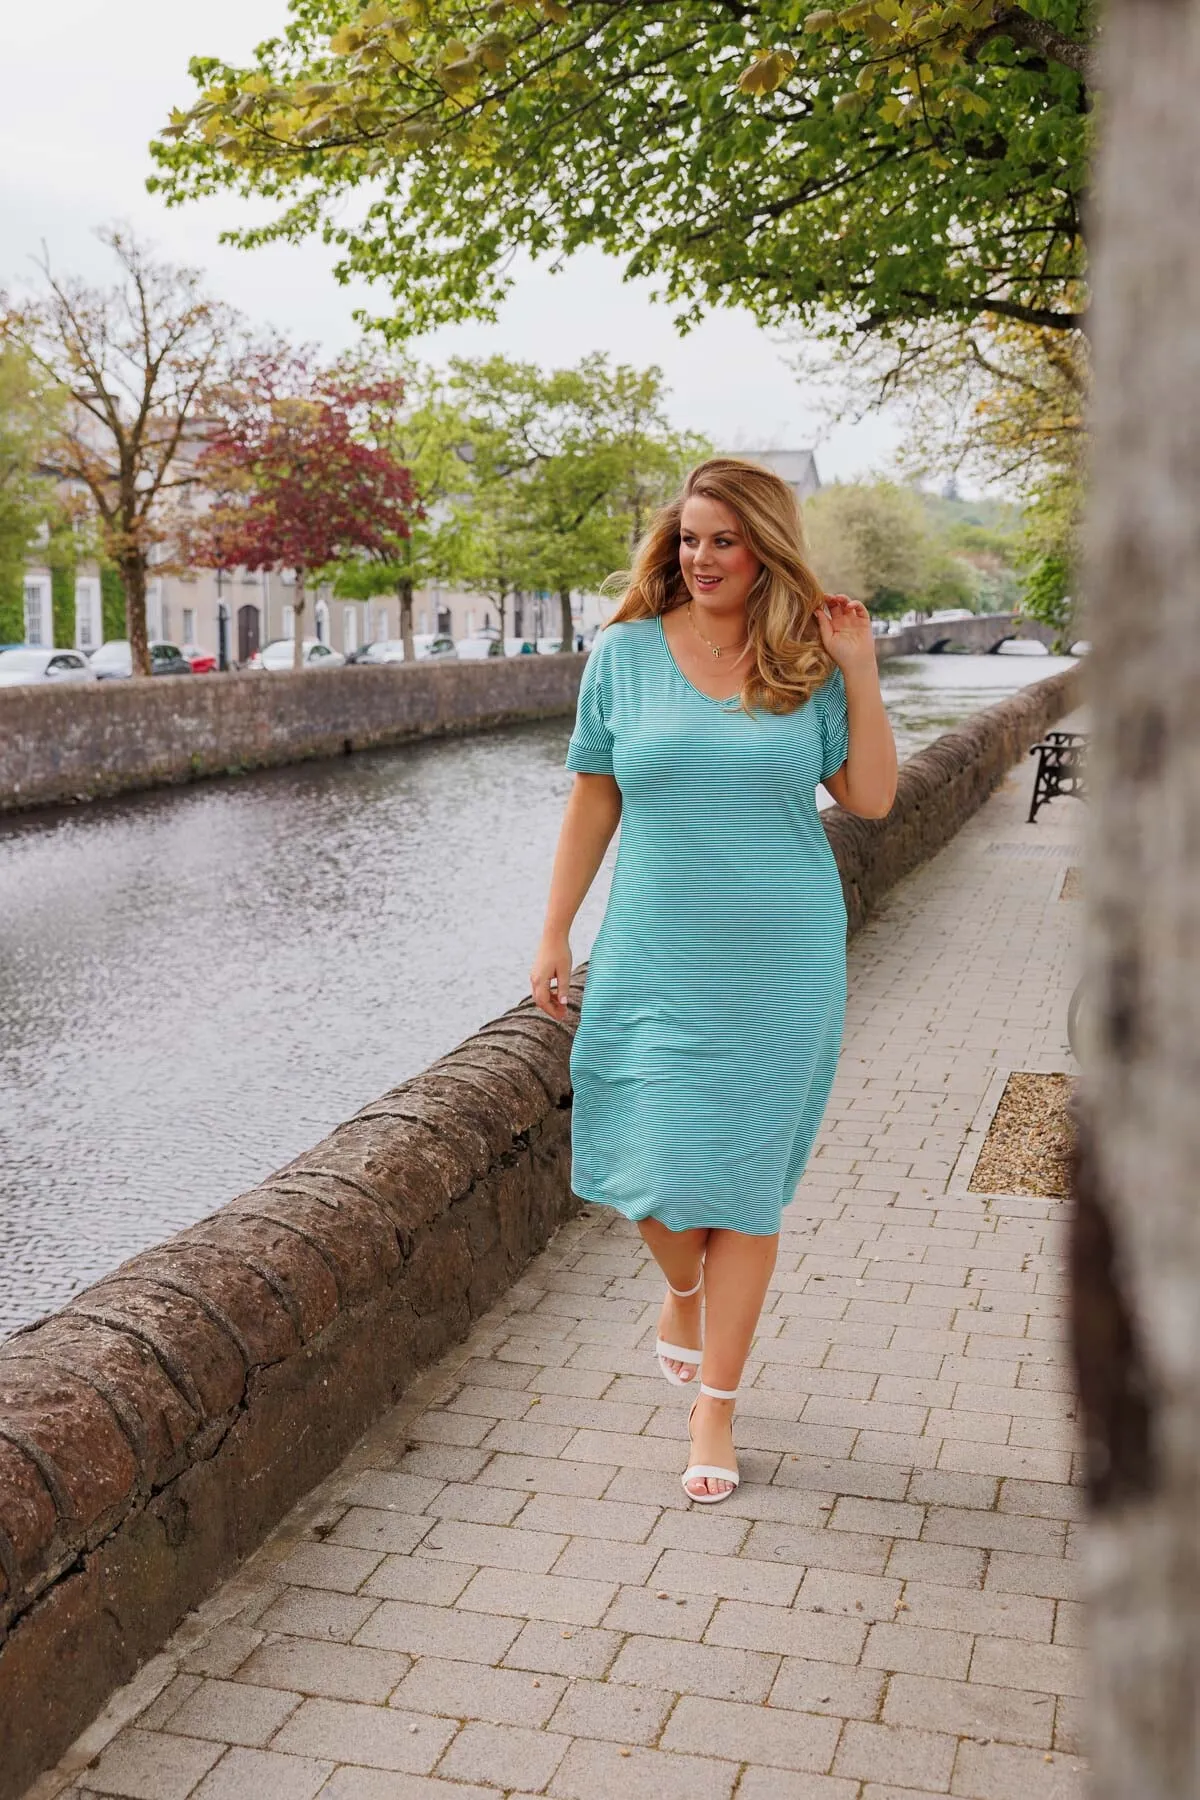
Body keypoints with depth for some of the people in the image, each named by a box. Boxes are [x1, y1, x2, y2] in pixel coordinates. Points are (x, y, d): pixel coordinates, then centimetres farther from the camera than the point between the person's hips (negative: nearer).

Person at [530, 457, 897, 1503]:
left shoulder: (809, 661, 1)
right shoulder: (625, 653, 1)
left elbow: (871, 800, 1)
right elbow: (594, 799, 6)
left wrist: (862, 675, -8)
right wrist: (555, 934, 5)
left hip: (782, 961, 0)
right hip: (656, 956, 0)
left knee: (747, 1181, 5)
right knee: (658, 1171, 2)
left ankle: (716, 1406, 20)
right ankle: (683, 1288, 39)